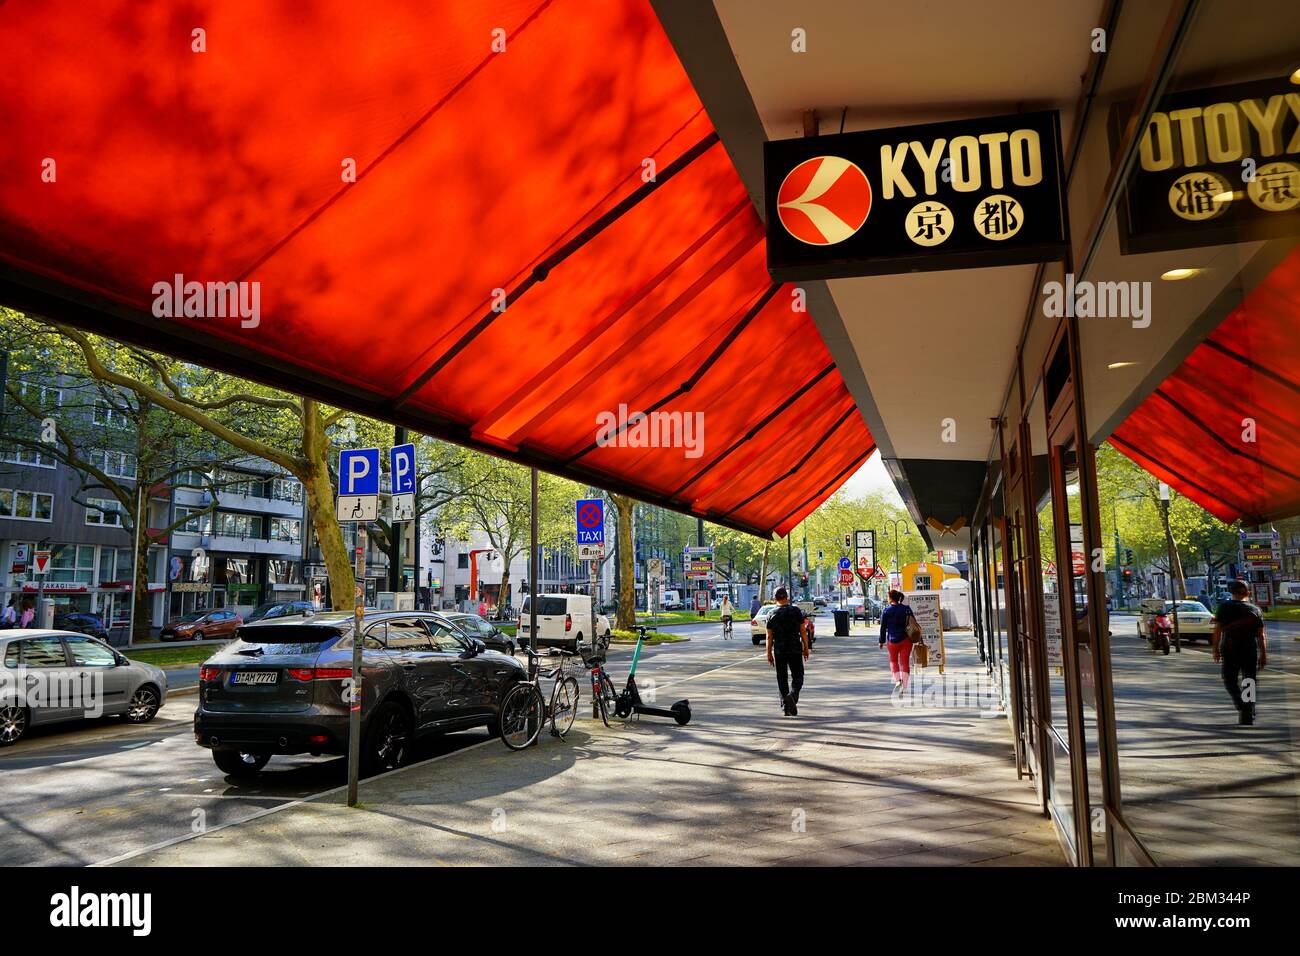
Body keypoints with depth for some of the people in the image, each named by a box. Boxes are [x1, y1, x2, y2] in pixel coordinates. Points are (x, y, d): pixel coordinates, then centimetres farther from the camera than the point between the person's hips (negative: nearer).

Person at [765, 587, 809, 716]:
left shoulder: (771, 615, -1)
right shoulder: (796, 611, -3)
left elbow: (769, 637, 0)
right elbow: (803, 631, -3)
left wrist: (769, 654, 6)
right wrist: (806, 648, 6)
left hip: (779, 651, 1)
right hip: (795, 650, -1)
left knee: (782, 679, 10)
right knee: (797, 677, 6)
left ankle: (786, 706, 8)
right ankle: (792, 696, -21)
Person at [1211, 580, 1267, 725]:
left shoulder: (1225, 607, -4)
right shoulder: (1255, 610, 4)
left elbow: (1218, 630, -8)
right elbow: (1261, 635, 2)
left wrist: (1215, 649, -2)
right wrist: (1264, 655, 7)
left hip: (1230, 651, -2)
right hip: (1250, 651, 2)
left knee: (1230, 680, 10)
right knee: (1249, 683, 10)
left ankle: (1241, 704, -15)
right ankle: (1248, 718, 11)